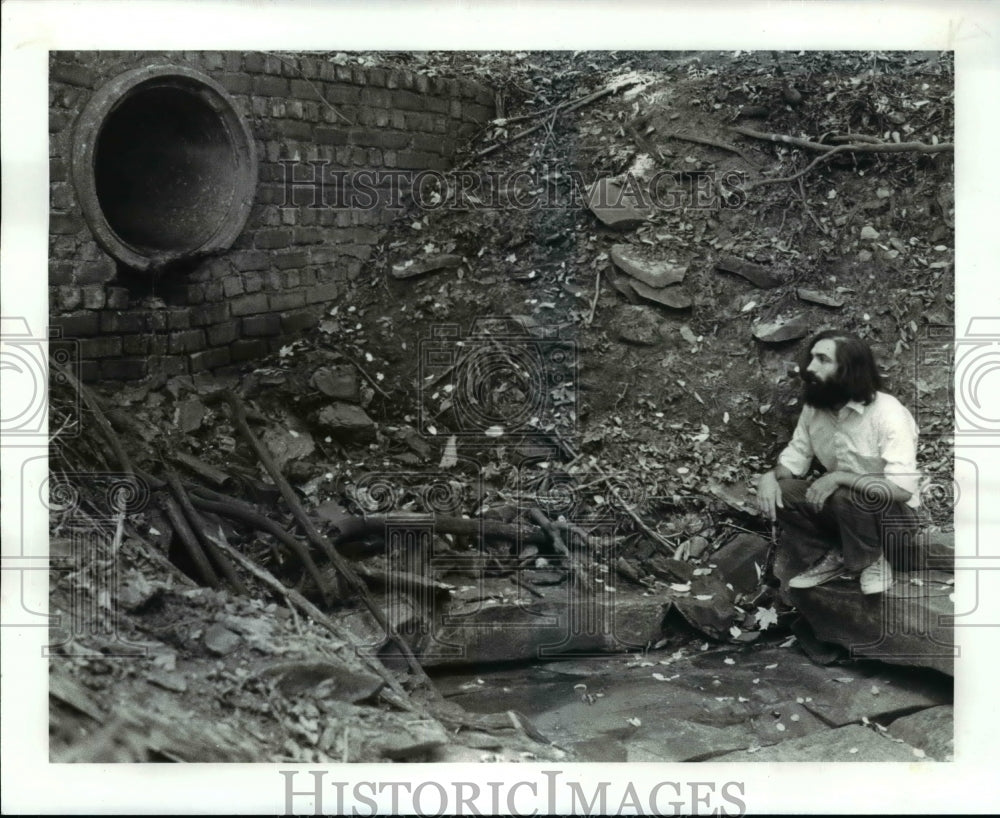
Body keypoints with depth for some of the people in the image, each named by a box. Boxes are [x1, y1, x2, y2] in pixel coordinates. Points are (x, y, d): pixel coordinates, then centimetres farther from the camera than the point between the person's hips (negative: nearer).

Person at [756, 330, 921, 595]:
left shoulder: (887, 413, -27)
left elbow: (903, 488, -34)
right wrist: (770, 475, -19)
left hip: (893, 515, -5)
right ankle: (831, 558, 1)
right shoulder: (813, 408, -6)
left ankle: (872, 561, -6)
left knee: (849, 498, -36)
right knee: (779, 490, -15)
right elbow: (795, 456, 3)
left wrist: (839, 477, -35)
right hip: (842, 508, 6)